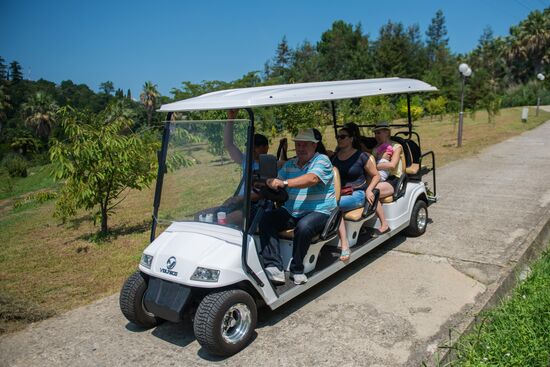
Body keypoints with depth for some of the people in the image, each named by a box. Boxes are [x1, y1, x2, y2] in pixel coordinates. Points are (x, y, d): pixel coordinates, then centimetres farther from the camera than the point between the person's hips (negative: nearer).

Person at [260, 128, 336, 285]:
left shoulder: (322, 160, -4)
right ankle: (273, 267, -22)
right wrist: (267, 183, -14)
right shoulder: (289, 164, 16)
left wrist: (285, 183, -35)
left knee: (303, 227, -36)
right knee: (266, 219, -17)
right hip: (291, 212, 6)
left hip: (319, 212, -5)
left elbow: (312, 179, -24)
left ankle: (297, 269, -14)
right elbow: (277, 182, 9)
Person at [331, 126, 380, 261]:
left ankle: (344, 244, -28)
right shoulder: (334, 157, 13)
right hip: (338, 194, 4)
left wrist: (368, 189, -10)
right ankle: (344, 244, -29)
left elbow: (376, 176, 6)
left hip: (357, 194, -4)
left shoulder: (361, 156, 0)